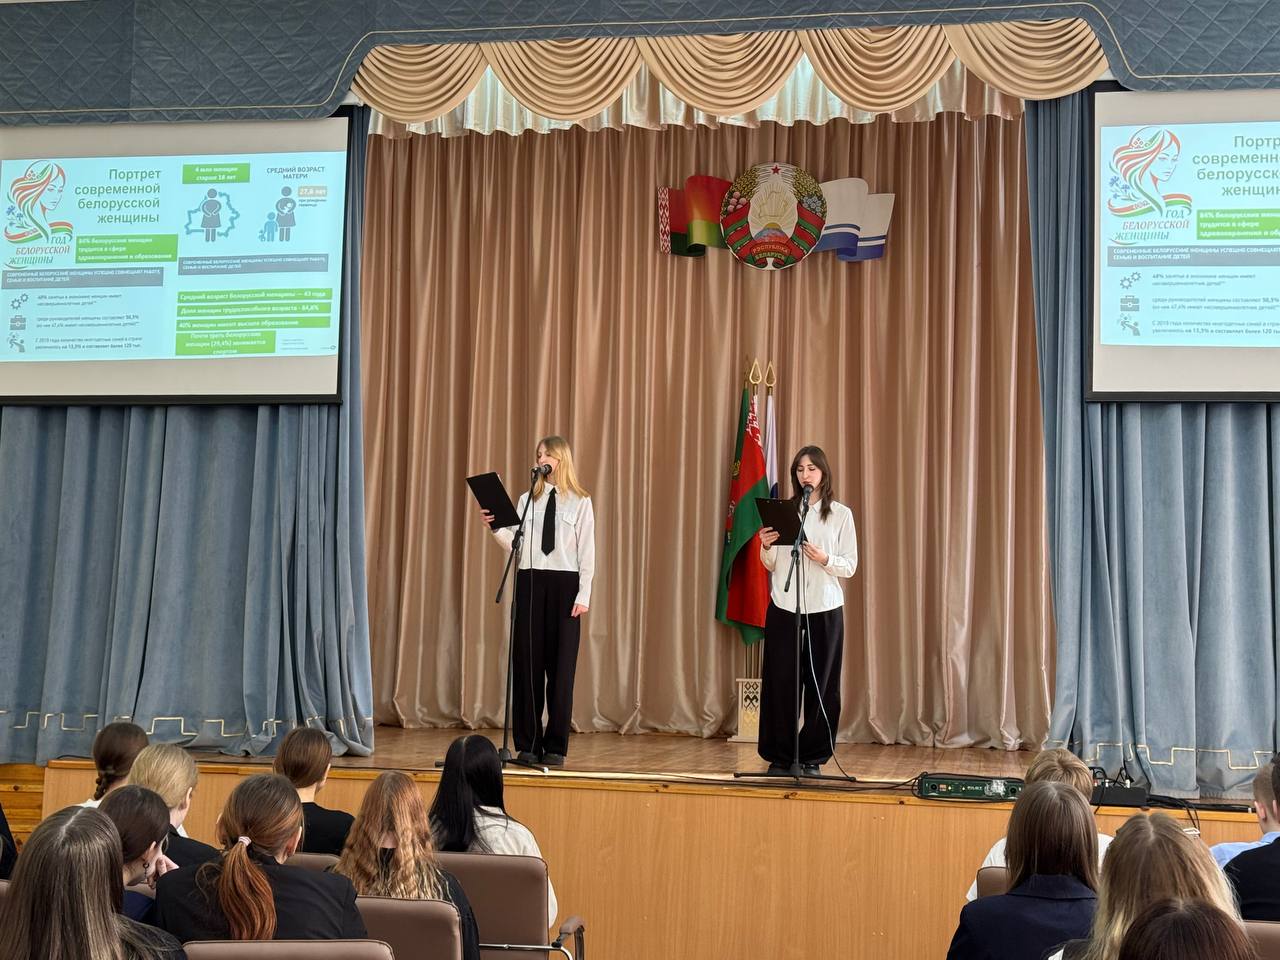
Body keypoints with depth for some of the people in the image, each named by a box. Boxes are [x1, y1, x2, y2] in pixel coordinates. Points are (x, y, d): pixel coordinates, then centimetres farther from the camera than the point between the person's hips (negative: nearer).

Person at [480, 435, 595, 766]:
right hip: (530, 581, 3)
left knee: (561, 664, 1)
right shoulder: (527, 499, 10)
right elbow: (515, 543, 3)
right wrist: (494, 528, -15)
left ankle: (555, 746, 8)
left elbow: (586, 551, -1)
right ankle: (528, 744, 12)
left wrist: (583, 594, -7)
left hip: (564, 582, -3)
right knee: (527, 661, 3)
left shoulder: (580, 502, 2)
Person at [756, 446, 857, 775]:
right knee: (780, 681, 1)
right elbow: (771, 565, 10)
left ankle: (812, 757, 12)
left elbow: (850, 566, 1)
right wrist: (766, 546, -10)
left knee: (820, 684, 2)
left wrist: (824, 559, -17)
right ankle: (779, 756, 11)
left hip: (824, 610, -1)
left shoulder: (841, 514, 3)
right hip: (784, 607, 1)